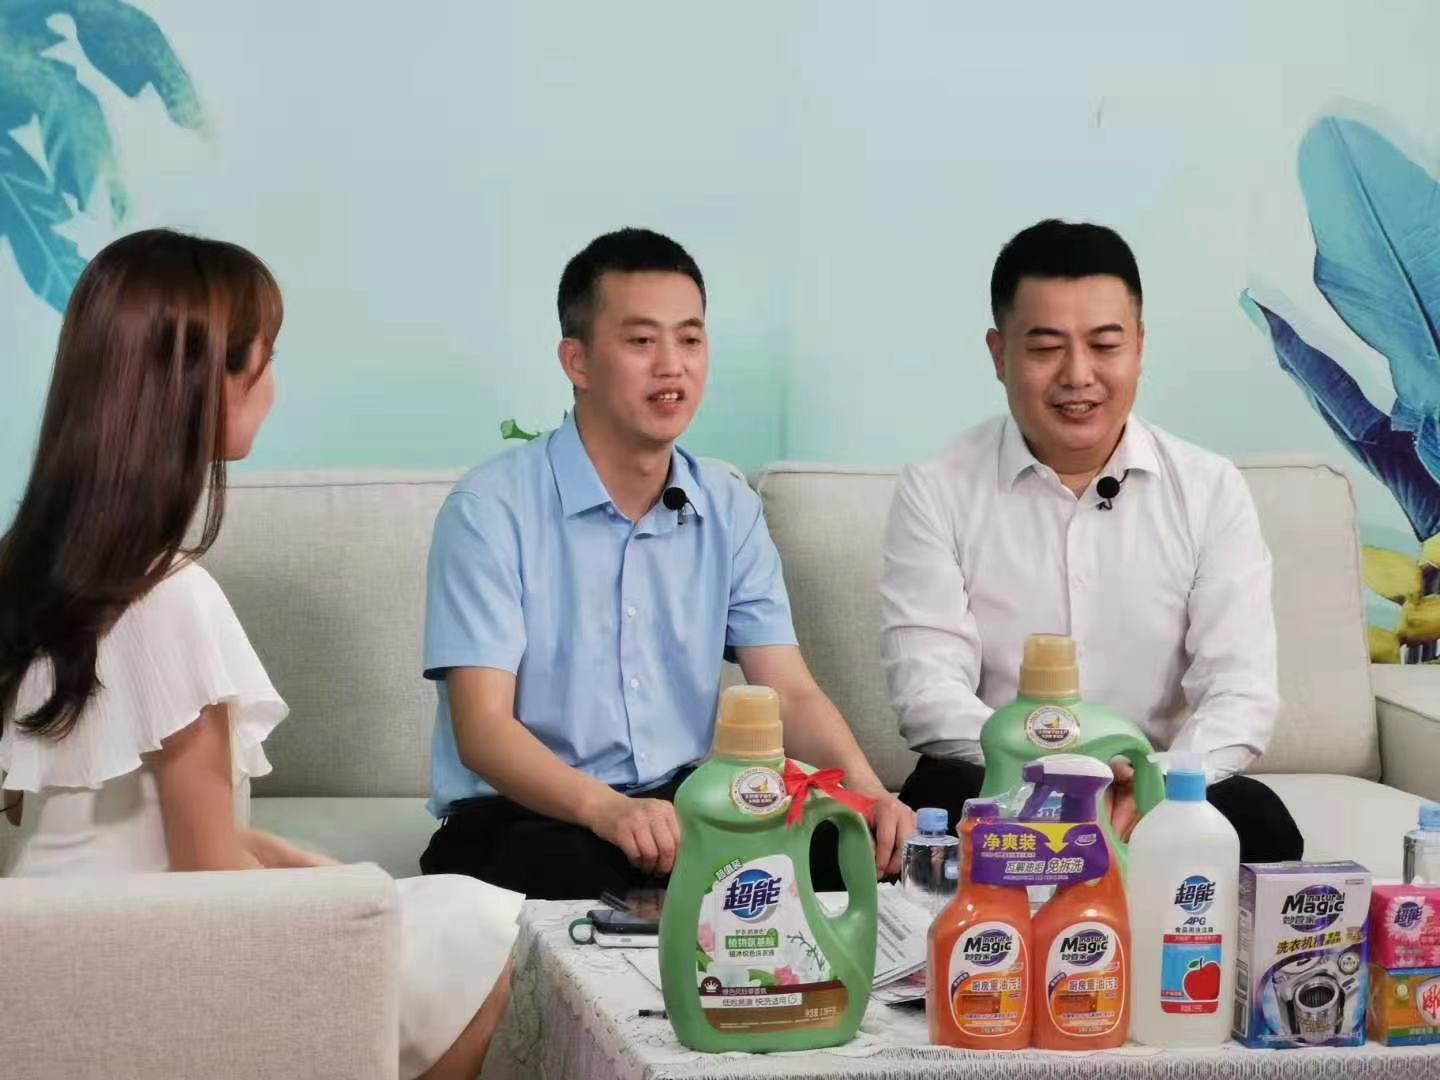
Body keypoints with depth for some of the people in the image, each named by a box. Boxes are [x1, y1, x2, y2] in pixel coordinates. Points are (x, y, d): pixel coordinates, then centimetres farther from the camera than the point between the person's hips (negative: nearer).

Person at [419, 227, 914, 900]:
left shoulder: (729, 511, 9)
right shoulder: (491, 510, -8)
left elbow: (790, 693, 2)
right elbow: (482, 727, -16)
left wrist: (865, 790, -22)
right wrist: (607, 808, -37)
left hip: (683, 800, 5)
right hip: (523, 818, -5)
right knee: (586, 870, -39)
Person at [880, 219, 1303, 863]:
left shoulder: (1211, 490, 3)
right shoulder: (935, 494, -1)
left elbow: (1240, 689, -6)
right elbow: (926, 690, -11)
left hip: (1166, 796, 1)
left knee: (1258, 823, -29)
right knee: (941, 806, -34)